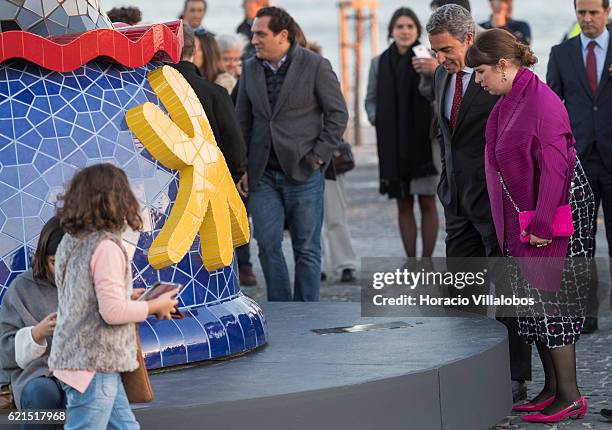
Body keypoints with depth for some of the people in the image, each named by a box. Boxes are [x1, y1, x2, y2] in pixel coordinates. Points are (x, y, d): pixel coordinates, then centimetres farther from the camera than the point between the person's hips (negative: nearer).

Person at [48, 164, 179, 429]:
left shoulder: (70, 243, 8)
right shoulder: (106, 247, -18)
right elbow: (112, 311, -22)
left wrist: (128, 296, 18)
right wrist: (154, 306, -7)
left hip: (71, 357, 9)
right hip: (94, 364, -9)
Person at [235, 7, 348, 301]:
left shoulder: (316, 66, -6)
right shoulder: (251, 69, 8)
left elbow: (338, 114, -4)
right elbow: (243, 121, 12)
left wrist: (318, 156, -9)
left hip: (303, 171, -4)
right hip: (262, 174, 4)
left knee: (306, 249, 4)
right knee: (268, 246, 1)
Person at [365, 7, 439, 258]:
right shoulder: (379, 63, 8)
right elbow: (370, 99, 17)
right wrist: (376, 119, 1)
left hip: (423, 142, -3)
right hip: (392, 144, 3)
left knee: (427, 203, -2)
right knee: (403, 205, 6)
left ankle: (427, 261, 4)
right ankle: (410, 261, 12)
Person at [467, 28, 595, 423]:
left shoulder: (541, 101, -19)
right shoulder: (508, 104, 12)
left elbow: (553, 166, -23)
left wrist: (542, 223, -23)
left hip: (554, 213, -10)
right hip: (523, 218, 10)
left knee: (550, 299, -7)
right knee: (535, 300, 12)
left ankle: (569, 397, -2)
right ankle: (552, 388, 20)